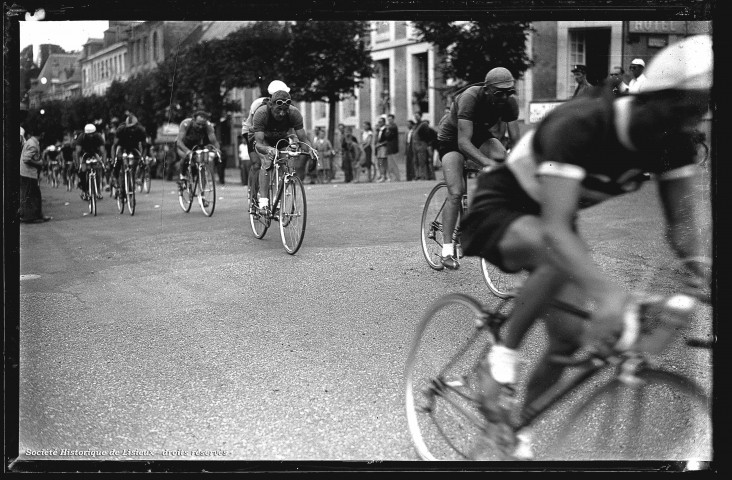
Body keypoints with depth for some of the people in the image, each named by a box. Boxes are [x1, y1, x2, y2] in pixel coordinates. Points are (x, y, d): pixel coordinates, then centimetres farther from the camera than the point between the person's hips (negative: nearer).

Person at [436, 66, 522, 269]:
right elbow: (464, 142, -43)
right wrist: (488, 162, -56)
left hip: (480, 135, 5)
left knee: (502, 159, -26)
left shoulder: (509, 102, -20)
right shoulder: (470, 98, -36)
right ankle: (447, 248, -12)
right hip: (451, 139, -5)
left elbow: (516, 138, -20)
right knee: (456, 193, -18)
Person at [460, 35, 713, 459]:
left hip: (551, 218, 7)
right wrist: (607, 292, -62)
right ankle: (503, 359, -19)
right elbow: (555, 229, -47)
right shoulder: (578, 126, -37)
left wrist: (700, 262, -37)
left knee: (572, 336, -5)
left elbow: (682, 217, -13)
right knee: (561, 257, -39)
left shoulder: (674, 143, -16)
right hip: (499, 209, -7)